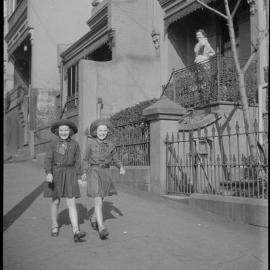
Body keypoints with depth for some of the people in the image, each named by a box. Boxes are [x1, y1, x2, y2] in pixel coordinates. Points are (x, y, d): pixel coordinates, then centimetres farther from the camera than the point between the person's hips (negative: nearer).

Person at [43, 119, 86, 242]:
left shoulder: (75, 144, 2)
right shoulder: (53, 144, 1)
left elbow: (77, 162, 4)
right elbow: (48, 160, -6)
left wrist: (78, 178, 1)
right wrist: (48, 173, -22)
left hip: (70, 175, 0)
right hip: (56, 174, 0)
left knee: (71, 203, -8)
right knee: (55, 201, 10)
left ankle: (76, 232, -14)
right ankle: (54, 226, 31)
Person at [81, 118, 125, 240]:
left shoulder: (110, 144, 5)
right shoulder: (90, 143, -4)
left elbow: (115, 159, 10)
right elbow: (85, 159, 4)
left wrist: (121, 168, -6)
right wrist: (84, 173, 0)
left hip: (106, 173, 5)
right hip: (94, 172, -4)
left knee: (100, 200, 18)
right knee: (98, 201, -16)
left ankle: (93, 218, 44)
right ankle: (101, 229, -20)